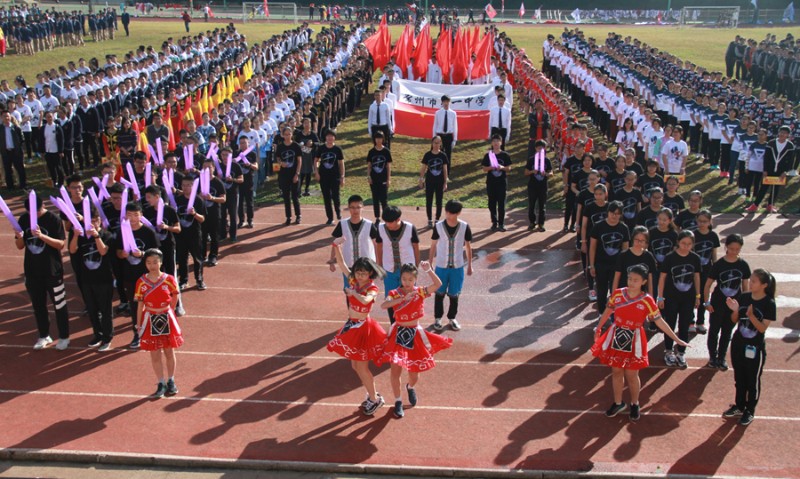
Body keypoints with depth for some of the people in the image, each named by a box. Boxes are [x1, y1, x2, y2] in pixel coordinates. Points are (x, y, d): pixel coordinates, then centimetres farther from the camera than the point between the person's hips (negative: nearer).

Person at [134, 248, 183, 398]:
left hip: (167, 319, 0)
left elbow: (174, 298, 5)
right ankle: (161, 383, 21)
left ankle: (171, 381, 27)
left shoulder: (169, 279, -10)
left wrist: (166, 313, 8)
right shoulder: (141, 282, -8)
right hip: (150, 320, 0)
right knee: (155, 354, 7)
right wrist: (138, 325, -1)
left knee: (169, 352, 11)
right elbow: (140, 305, -3)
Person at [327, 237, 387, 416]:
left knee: (362, 366, 0)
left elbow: (365, 300, -41)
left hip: (364, 328, -7)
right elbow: (341, 263, -8)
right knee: (355, 365, 15)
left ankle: (375, 399, 18)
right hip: (351, 326, 7)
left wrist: (352, 292, -35)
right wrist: (336, 246, -20)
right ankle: (372, 395, 31)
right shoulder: (353, 281, -1)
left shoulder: (372, 289, -17)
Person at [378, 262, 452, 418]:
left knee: (414, 372, 10)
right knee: (396, 369, -1)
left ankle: (410, 388, 47)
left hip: (415, 334, 1)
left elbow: (438, 284, -22)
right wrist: (403, 298, -36)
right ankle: (398, 401, 22)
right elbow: (383, 305, -29)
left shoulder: (420, 292, -6)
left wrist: (429, 270, -32)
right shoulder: (395, 293, -9)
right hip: (398, 334, -1)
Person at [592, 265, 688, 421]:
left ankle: (634, 404, 30)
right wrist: (598, 328, 18)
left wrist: (676, 339, -10)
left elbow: (660, 322, -8)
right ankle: (618, 403, 31)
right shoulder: (618, 294, -7)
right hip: (616, 337, 2)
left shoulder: (647, 301, -13)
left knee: (631, 375, 7)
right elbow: (607, 312, 8)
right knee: (616, 372, 12)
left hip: (634, 340, -2)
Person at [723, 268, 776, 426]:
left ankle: (750, 411, 25)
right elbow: (735, 320, 3)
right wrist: (735, 310, -17)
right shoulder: (743, 297, -4)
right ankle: (739, 406, 35)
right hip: (738, 344, 5)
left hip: (755, 348, -5)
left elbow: (763, 328, -18)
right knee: (739, 378, 18)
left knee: (753, 381, 10)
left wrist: (751, 315, -33)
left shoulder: (769, 304, -15)